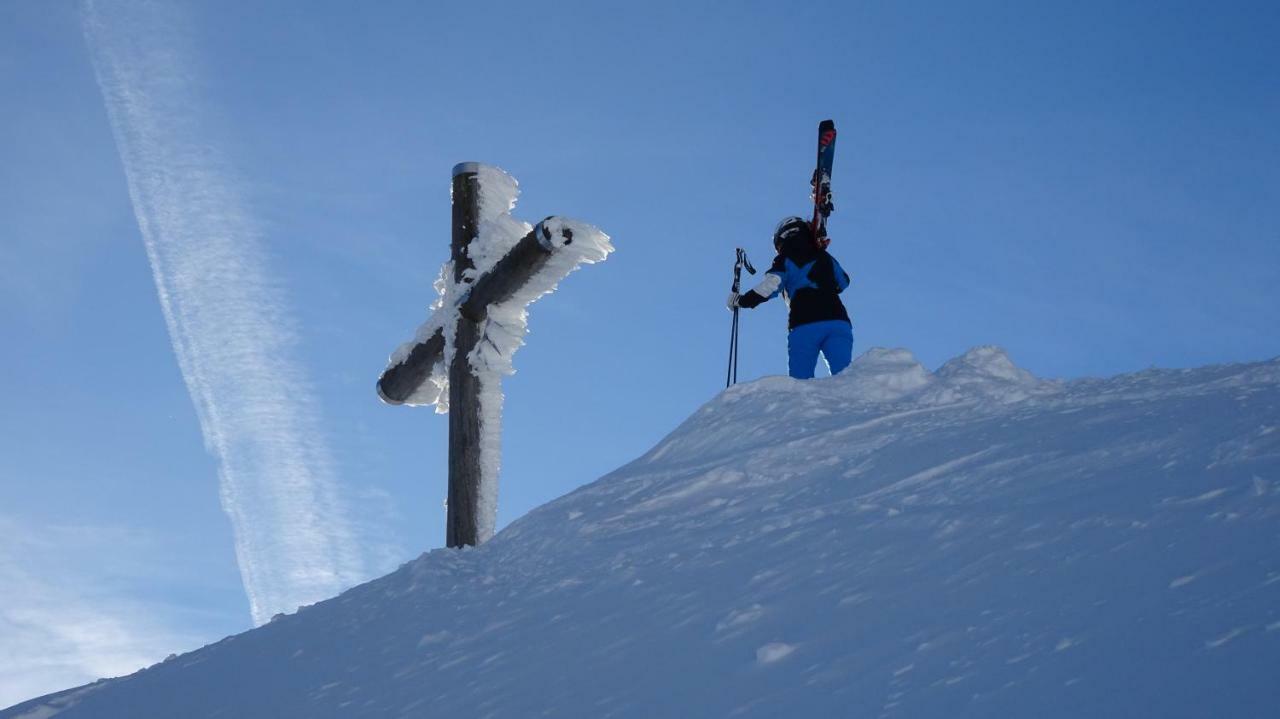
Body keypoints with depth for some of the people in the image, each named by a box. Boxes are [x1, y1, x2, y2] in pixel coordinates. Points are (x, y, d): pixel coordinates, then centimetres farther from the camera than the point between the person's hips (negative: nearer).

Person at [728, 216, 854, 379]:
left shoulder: (785, 260, 10)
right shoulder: (825, 257, 23)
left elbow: (771, 284, -6)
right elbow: (843, 282, 38)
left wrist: (742, 300, 4)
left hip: (805, 325, -3)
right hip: (838, 320, 3)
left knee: (801, 380, -4)